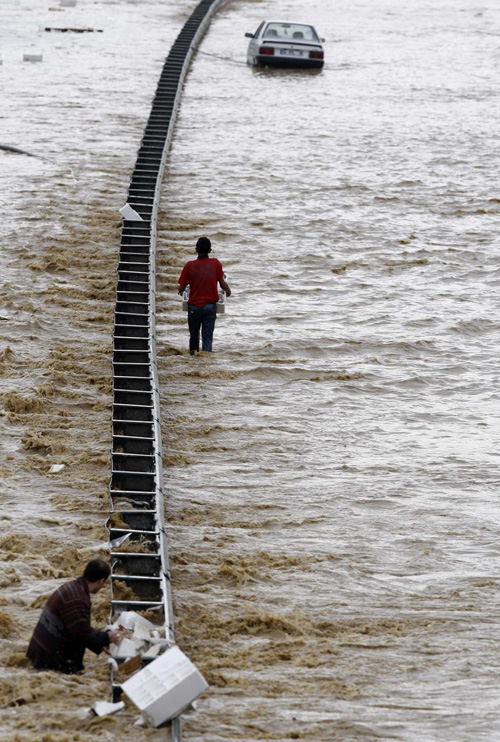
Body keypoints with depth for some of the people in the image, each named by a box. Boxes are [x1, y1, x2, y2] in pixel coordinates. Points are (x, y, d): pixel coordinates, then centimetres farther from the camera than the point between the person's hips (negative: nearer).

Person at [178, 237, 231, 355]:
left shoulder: (190, 265, -10)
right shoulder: (215, 263, -7)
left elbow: (181, 288, -5)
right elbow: (222, 283, -1)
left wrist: (181, 292, 19)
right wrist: (228, 291, 21)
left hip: (194, 306, 0)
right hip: (210, 305, 0)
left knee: (194, 334, 18)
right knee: (207, 336, 4)